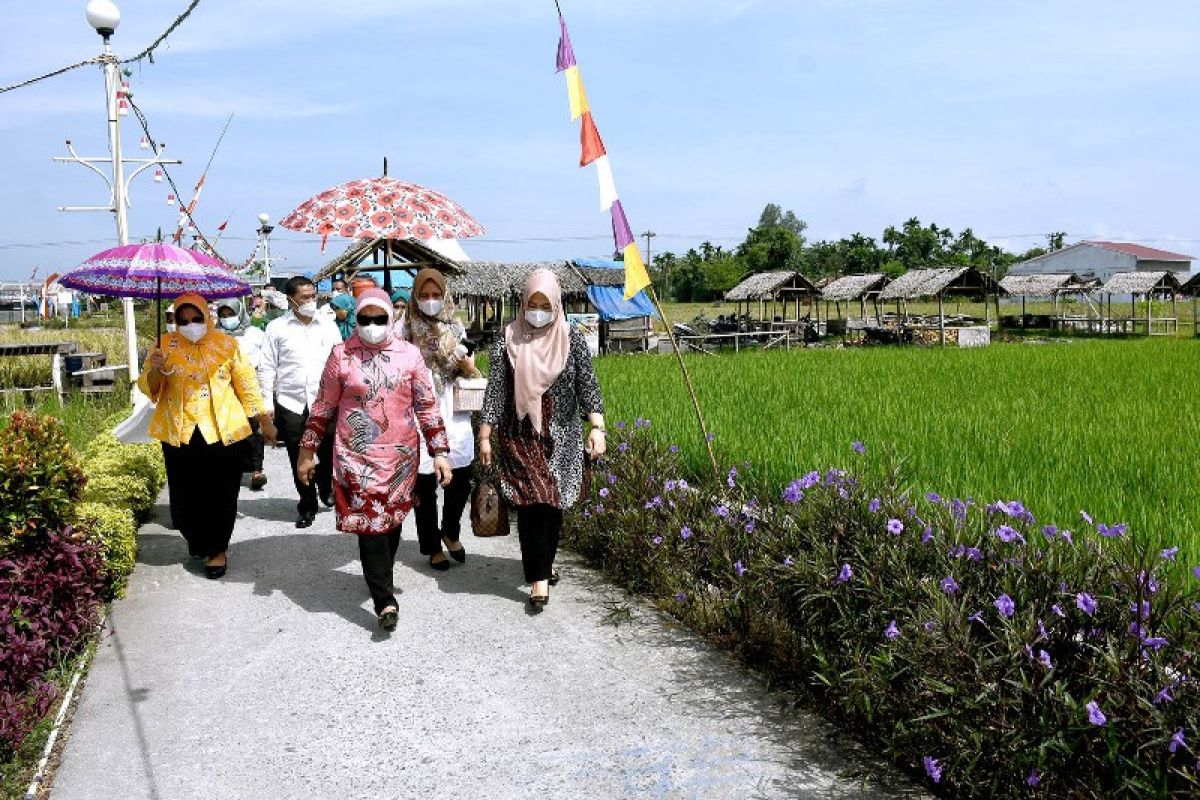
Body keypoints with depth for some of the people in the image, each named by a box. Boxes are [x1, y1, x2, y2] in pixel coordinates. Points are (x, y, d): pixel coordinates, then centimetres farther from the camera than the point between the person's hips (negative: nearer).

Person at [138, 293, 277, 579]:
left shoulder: (226, 344, 2)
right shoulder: (165, 345, 4)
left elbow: (246, 384, 7)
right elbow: (148, 388, 0)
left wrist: (265, 421, 9)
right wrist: (155, 370, -22)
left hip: (222, 432, -1)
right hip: (180, 434, 1)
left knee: (220, 495, 2)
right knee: (185, 496, 7)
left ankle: (218, 548, 20)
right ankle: (198, 541, 32)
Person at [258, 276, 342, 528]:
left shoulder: (328, 326, 8)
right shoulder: (277, 328, 3)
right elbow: (267, 368, 4)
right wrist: (267, 403, -2)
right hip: (291, 403, -1)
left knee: (329, 453, 0)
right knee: (299, 459, 6)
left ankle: (325, 487, 32)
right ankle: (307, 505, 21)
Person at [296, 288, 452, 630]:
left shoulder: (409, 355, 1)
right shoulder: (342, 355, -1)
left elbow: (427, 407, 4)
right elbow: (323, 407, 5)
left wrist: (440, 452, 0)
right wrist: (307, 451, 7)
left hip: (400, 455, 2)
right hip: (357, 455, -2)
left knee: (391, 521, 13)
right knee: (370, 523, -8)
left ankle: (379, 578, 35)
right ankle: (385, 600, -7)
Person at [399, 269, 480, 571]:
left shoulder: (455, 327, 10)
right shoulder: (405, 327, 1)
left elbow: (468, 368, 16)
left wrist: (468, 366, -5)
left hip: (452, 411, 3)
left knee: (462, 475, -3)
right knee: (424, 482, 3)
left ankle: (450, 532, 24)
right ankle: (432, 547, 17)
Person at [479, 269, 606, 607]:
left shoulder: (573, 341, 1)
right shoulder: (507, 340, 0)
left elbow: (588, 387, -3)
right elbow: (494, 391, 0)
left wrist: (597, 427, -15)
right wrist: (485, 437, -3)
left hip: (561, 438, 2)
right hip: (521, 437, -1)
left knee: (553, 503, 10)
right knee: (531, 502, -10)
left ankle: (543, 562, 31)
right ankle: (539, 577, -5)